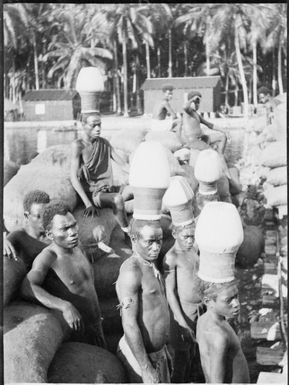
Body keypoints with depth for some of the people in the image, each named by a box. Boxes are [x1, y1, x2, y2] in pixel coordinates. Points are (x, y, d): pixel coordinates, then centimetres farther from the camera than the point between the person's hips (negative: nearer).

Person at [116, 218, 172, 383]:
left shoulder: (150, 266, 6)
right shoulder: (131, 270, -22)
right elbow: (129, 324, -23)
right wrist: (146, 369, -22)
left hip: (158, 351, 8)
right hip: (140, 355, -8)